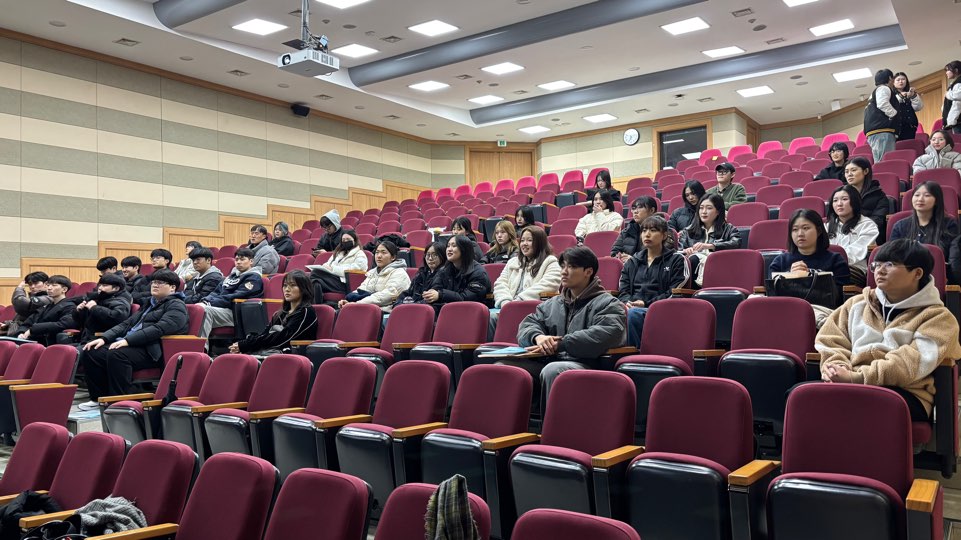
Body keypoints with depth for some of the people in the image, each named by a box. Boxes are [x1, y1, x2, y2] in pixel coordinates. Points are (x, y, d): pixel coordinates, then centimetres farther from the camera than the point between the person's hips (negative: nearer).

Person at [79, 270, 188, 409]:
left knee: (116, 354, -34)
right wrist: (104, 338, 5)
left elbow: (160, 329, -17)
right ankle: (99, 397, 3)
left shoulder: (176, 306, -1)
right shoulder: (149, 303, 28)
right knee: (89, 352, -7)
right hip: (130, 344, 9)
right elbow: (127, 323, 23)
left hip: (152, 351, -9)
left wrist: (128, 340, -24)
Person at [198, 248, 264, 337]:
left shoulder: (254, 278, 0)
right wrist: (206, 300, 0)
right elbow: (217, 292, 22)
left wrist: (211, 303, -14)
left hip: (235, 313, -7)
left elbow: (236, 297, -11)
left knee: (204, 310, -31)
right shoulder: (233, 275, 26)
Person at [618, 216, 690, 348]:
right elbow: (623, 289, 17)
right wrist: (627, 302, -8)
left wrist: (646, 303, -10)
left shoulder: (676, 260, 15)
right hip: (632, 307, 3)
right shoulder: (632, 261, 28)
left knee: (632, 314, -38)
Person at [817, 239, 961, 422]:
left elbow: (911, 363, -8)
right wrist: (835, 366, -5)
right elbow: (830, 341, 20)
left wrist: (856, 377, -19)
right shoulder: (857, 304, 25)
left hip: (905, 395, -3)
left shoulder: (937, 317, 9)